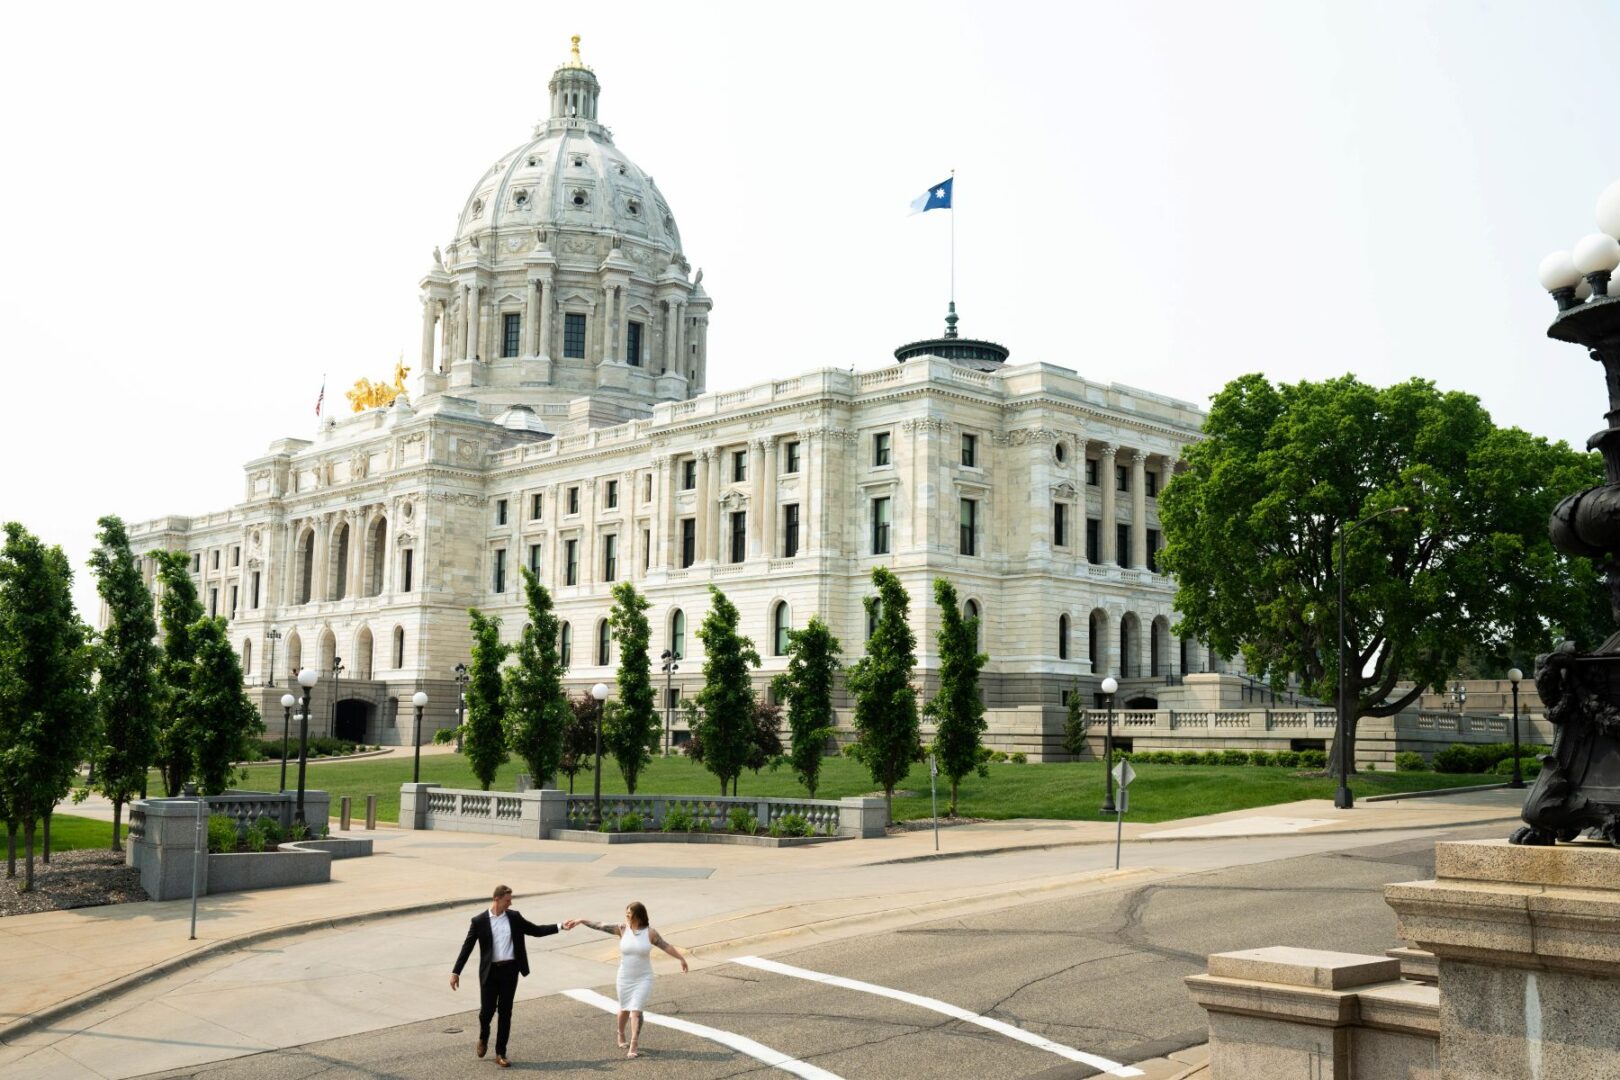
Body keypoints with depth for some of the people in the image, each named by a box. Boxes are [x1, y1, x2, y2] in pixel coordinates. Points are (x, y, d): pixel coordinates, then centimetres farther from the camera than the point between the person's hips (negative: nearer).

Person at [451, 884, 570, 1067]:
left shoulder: (514, 917, 4)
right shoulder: (479, 921, -5)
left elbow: (536, 930, 10)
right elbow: (467, 947, -2)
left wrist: (560, 926, 1)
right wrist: (456, 972, -5)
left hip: (510, 970, 2)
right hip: (489, 971, -2)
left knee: (505, 1012, 4)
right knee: (487, 1010, -1)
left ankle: (500, 1053, 13)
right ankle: (483, 1038, 33)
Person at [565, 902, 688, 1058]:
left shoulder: (650, 932, -9)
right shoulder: (622, 928, -6)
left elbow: (666, 946, -1)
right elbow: (600, 926, -8)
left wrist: (682, 958, 1)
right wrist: (581, 921, -14)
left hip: (643, 979, -2)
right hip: (625, 978, 2)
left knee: (636, 1010, -11)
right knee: (625, 1009, 16)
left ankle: (633, 1048, -9)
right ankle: (621, 1036, 43)